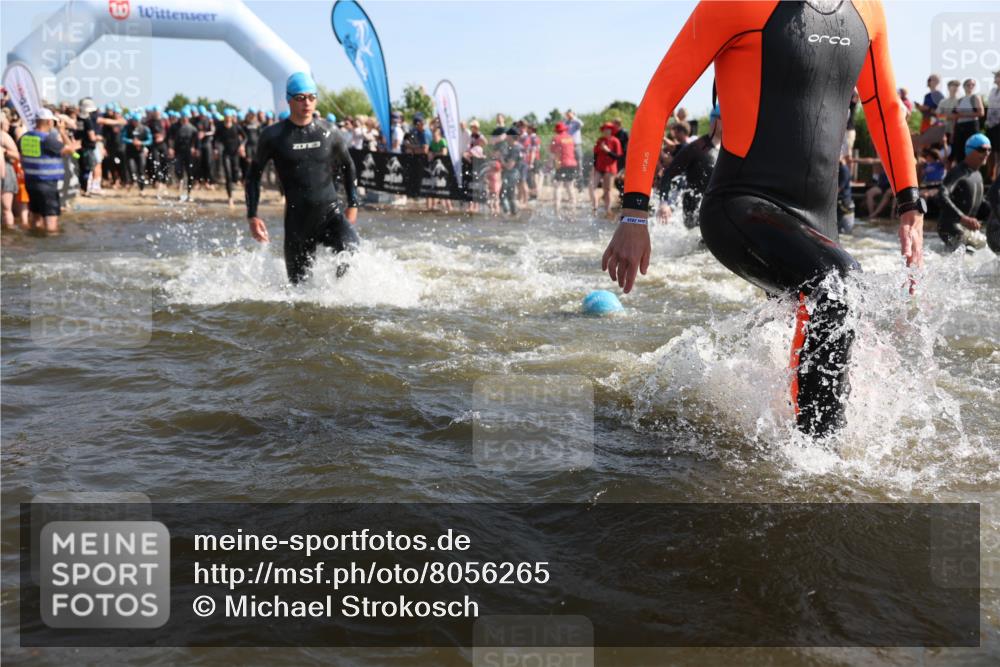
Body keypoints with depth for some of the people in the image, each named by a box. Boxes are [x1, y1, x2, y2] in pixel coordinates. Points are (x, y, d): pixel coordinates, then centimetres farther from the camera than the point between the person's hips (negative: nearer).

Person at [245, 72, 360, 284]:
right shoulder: (273, 136, -3)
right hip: (297, 219, 0)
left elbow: (347, 166, 17)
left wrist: (353, 204, 14)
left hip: (331, 213, 1)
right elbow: (254, 175, 7)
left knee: (350, 250, -28)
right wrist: (252, 216, 0)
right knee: (300, 283, 4)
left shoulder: (328, 132, 2)